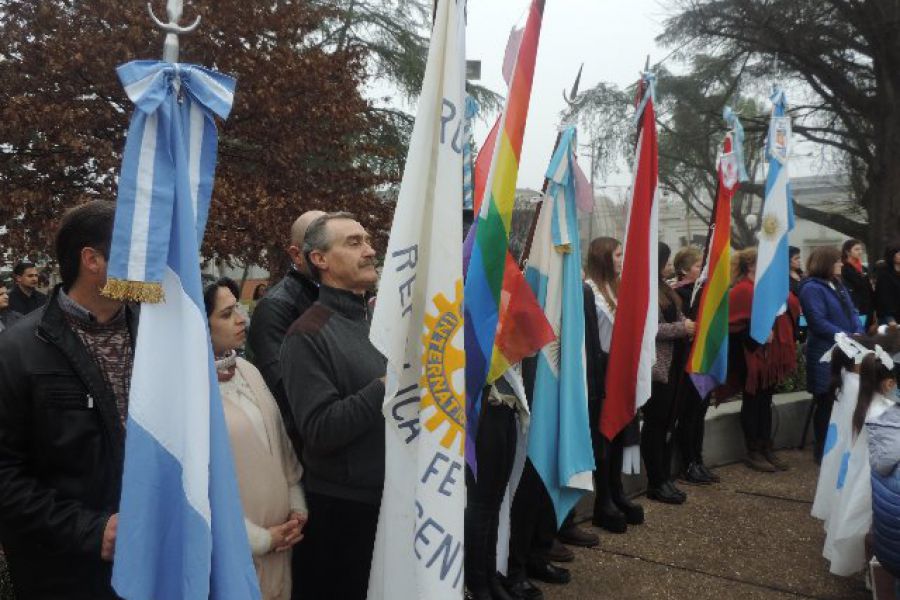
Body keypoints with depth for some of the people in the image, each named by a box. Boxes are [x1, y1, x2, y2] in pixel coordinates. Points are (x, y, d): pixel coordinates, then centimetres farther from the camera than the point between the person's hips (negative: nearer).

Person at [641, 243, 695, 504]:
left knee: (668, 423, 13)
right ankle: (656, 484, 7)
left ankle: (666, 478, 22)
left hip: (672, 364, 9)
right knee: (655, 424, -1)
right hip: (655, 367, -9)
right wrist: (681, 328, -18)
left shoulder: (663, 287, 15)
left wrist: (686, 323, 2)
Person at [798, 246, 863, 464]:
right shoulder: (812, 288, -13)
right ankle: (823, 452, 14)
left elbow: (852, 311, 13)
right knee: (827, 405, 2)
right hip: (826, 356, -8)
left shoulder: (837, 284, 14)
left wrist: (859, 334, -5)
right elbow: (819, 323, -20)